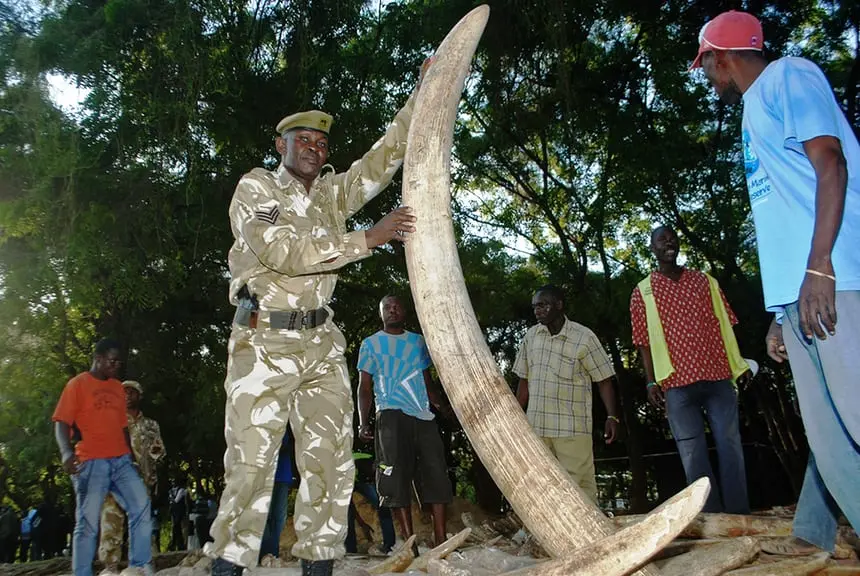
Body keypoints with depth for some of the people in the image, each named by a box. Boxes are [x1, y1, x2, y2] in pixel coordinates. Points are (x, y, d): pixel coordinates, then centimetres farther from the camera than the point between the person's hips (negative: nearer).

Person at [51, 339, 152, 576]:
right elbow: (61, 422, -6)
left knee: (141, 506, -5)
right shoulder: (78, 384, 2)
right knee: (88, 522, -1)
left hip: (121, 460, 5)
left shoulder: (118, 387, 18)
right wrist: (66, 452, -23)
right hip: (91, 462, -5)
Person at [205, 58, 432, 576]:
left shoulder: (334, 193, 16)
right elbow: (285, 251, -15)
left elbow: (387, 153, 11)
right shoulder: (256, 187, 1)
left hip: (322, 343, 5)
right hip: (263, 340, -5)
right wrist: (369, 239, -16)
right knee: (252, 461, -5)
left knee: (332, 459, 2)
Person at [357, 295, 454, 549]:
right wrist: (363, 423, -5)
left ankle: (440, 540, 5)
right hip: (391, 416, -3)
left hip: (424, 416, 4)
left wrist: (442, 406, 3)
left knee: (436, 475, -1)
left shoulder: (419, 341, 19)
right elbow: (365, 387, 7)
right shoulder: (371, 343, 10)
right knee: (397, 479, -6)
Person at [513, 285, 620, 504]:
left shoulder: (584, 338, -6)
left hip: (573, 427, -4)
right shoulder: (531, 336, 7)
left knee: (581, 483, 1)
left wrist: (612, 416, -12)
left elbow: (603, 380, -3)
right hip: (536, 426, 5)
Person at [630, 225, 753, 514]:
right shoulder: (643, 291, 8)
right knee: (693, 455, 0)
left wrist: (739, 365, 4)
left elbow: (725, 325, 14)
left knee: (731, 447, 2)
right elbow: (644, 341, 5)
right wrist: (651, 382, -2)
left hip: (719, 376, 2)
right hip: (677, 382, -2)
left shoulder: (705, 281, 15)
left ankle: (740, 515, 8)